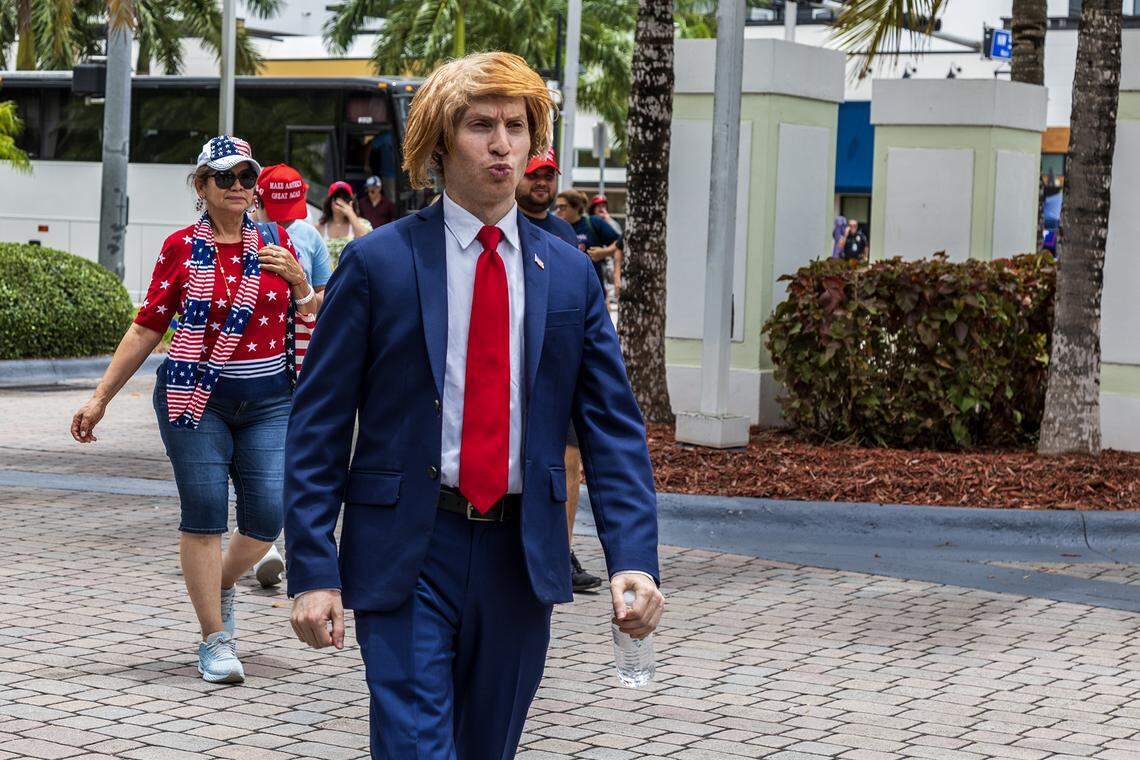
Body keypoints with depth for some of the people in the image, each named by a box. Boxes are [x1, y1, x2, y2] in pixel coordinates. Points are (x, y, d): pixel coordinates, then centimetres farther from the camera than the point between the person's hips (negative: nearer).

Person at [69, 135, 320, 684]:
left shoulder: (276, 242, 9)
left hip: (268, 397, 2)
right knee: (204, 514, -6)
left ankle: (222, 584, 27)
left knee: (267, 515, -5)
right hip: (196, 396, -2)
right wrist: (100, 398, 5)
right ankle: (215, 639, 4)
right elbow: (147, 328, 6)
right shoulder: (182, 247, 3)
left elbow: (308, 321, 15)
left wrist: (298, 281, -6)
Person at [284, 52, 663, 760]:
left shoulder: (570, 275, 7)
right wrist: (313, 571, -10)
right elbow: (317, 428, -2)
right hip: (409, 555, -3)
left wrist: (635, 560, -9)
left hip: (522, 560, 4)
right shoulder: (378, 263, -2)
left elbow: (614, 430, 5)